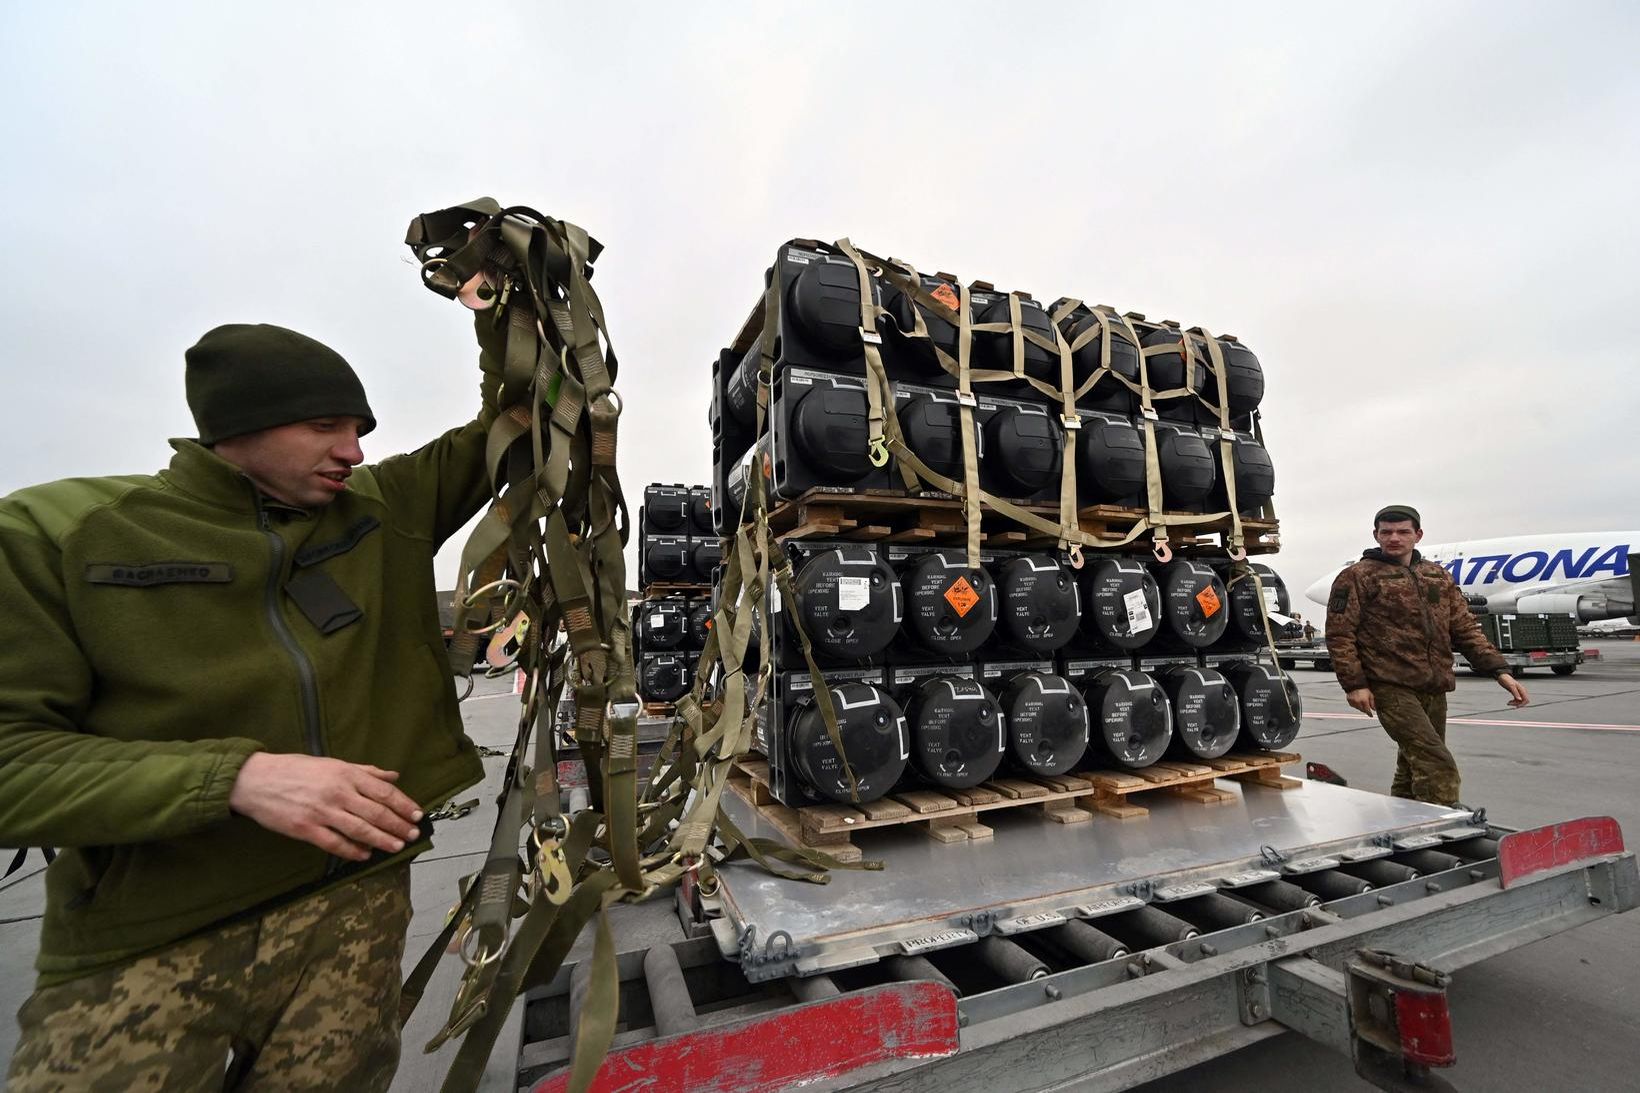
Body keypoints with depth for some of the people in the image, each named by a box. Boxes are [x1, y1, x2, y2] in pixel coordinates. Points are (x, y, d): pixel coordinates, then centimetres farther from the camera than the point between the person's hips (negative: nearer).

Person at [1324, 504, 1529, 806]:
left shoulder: (1438, 576, 16)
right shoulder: (1357, 577, -4)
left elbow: (1465, 629, 17)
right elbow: (1339, 635, -7)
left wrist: (1499, 671, 5)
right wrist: (1354, 684, -13)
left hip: (1434, 690, 7)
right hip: (1391, 688, -7)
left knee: (1414, 768, 15)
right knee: (1439, 766, -16)